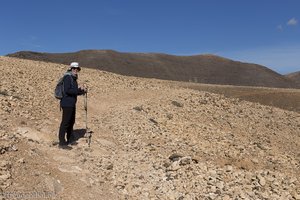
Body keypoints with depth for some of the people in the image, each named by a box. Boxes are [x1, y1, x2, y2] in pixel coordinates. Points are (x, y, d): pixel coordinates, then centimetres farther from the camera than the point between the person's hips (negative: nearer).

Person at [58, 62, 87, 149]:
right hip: (67, 104, -10)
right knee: (65, 122, -6)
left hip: (72, 104, 10)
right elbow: (67, 90, -22)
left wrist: (82, 91, 4)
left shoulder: (73, 79, 17)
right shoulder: (67, 77, -11)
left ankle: (69, 140, 30)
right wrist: (79, 90, -19)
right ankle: (62, 143, 0)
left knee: (71, 122, 17)